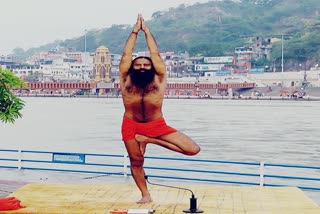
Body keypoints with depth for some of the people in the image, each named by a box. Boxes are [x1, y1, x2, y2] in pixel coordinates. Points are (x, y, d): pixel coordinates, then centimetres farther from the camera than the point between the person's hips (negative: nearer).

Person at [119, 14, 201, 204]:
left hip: (157, 125, 0)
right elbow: (126, 54, 5)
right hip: (131, 126, 0)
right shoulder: (126, 79, 6)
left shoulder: (159, 79, 3)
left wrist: (147, 31, 12)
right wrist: (135, 31, 10)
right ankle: (146, 195, 25)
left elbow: (155, 54, 6)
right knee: (136, 162, 5)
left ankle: (150, 140, 4)